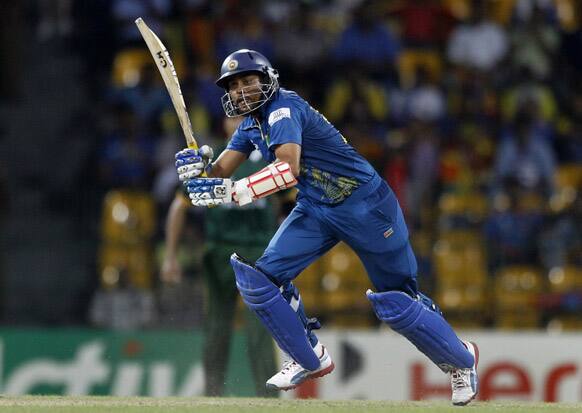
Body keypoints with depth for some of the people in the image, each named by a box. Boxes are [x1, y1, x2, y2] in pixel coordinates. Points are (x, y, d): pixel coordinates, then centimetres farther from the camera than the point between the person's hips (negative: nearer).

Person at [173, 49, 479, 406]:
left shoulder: (283, 108, -22)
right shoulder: (251, 124, 6)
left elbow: (288, 169, -37)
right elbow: (221, 174, 1)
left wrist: (231, 191, -43)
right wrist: (199, 167, -22)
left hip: (365, 204, -8)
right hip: (317, 212, 8)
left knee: (396, 304, -4)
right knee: (260, 277, -6)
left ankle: (461, 360, 20)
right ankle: (311, 360, 10)